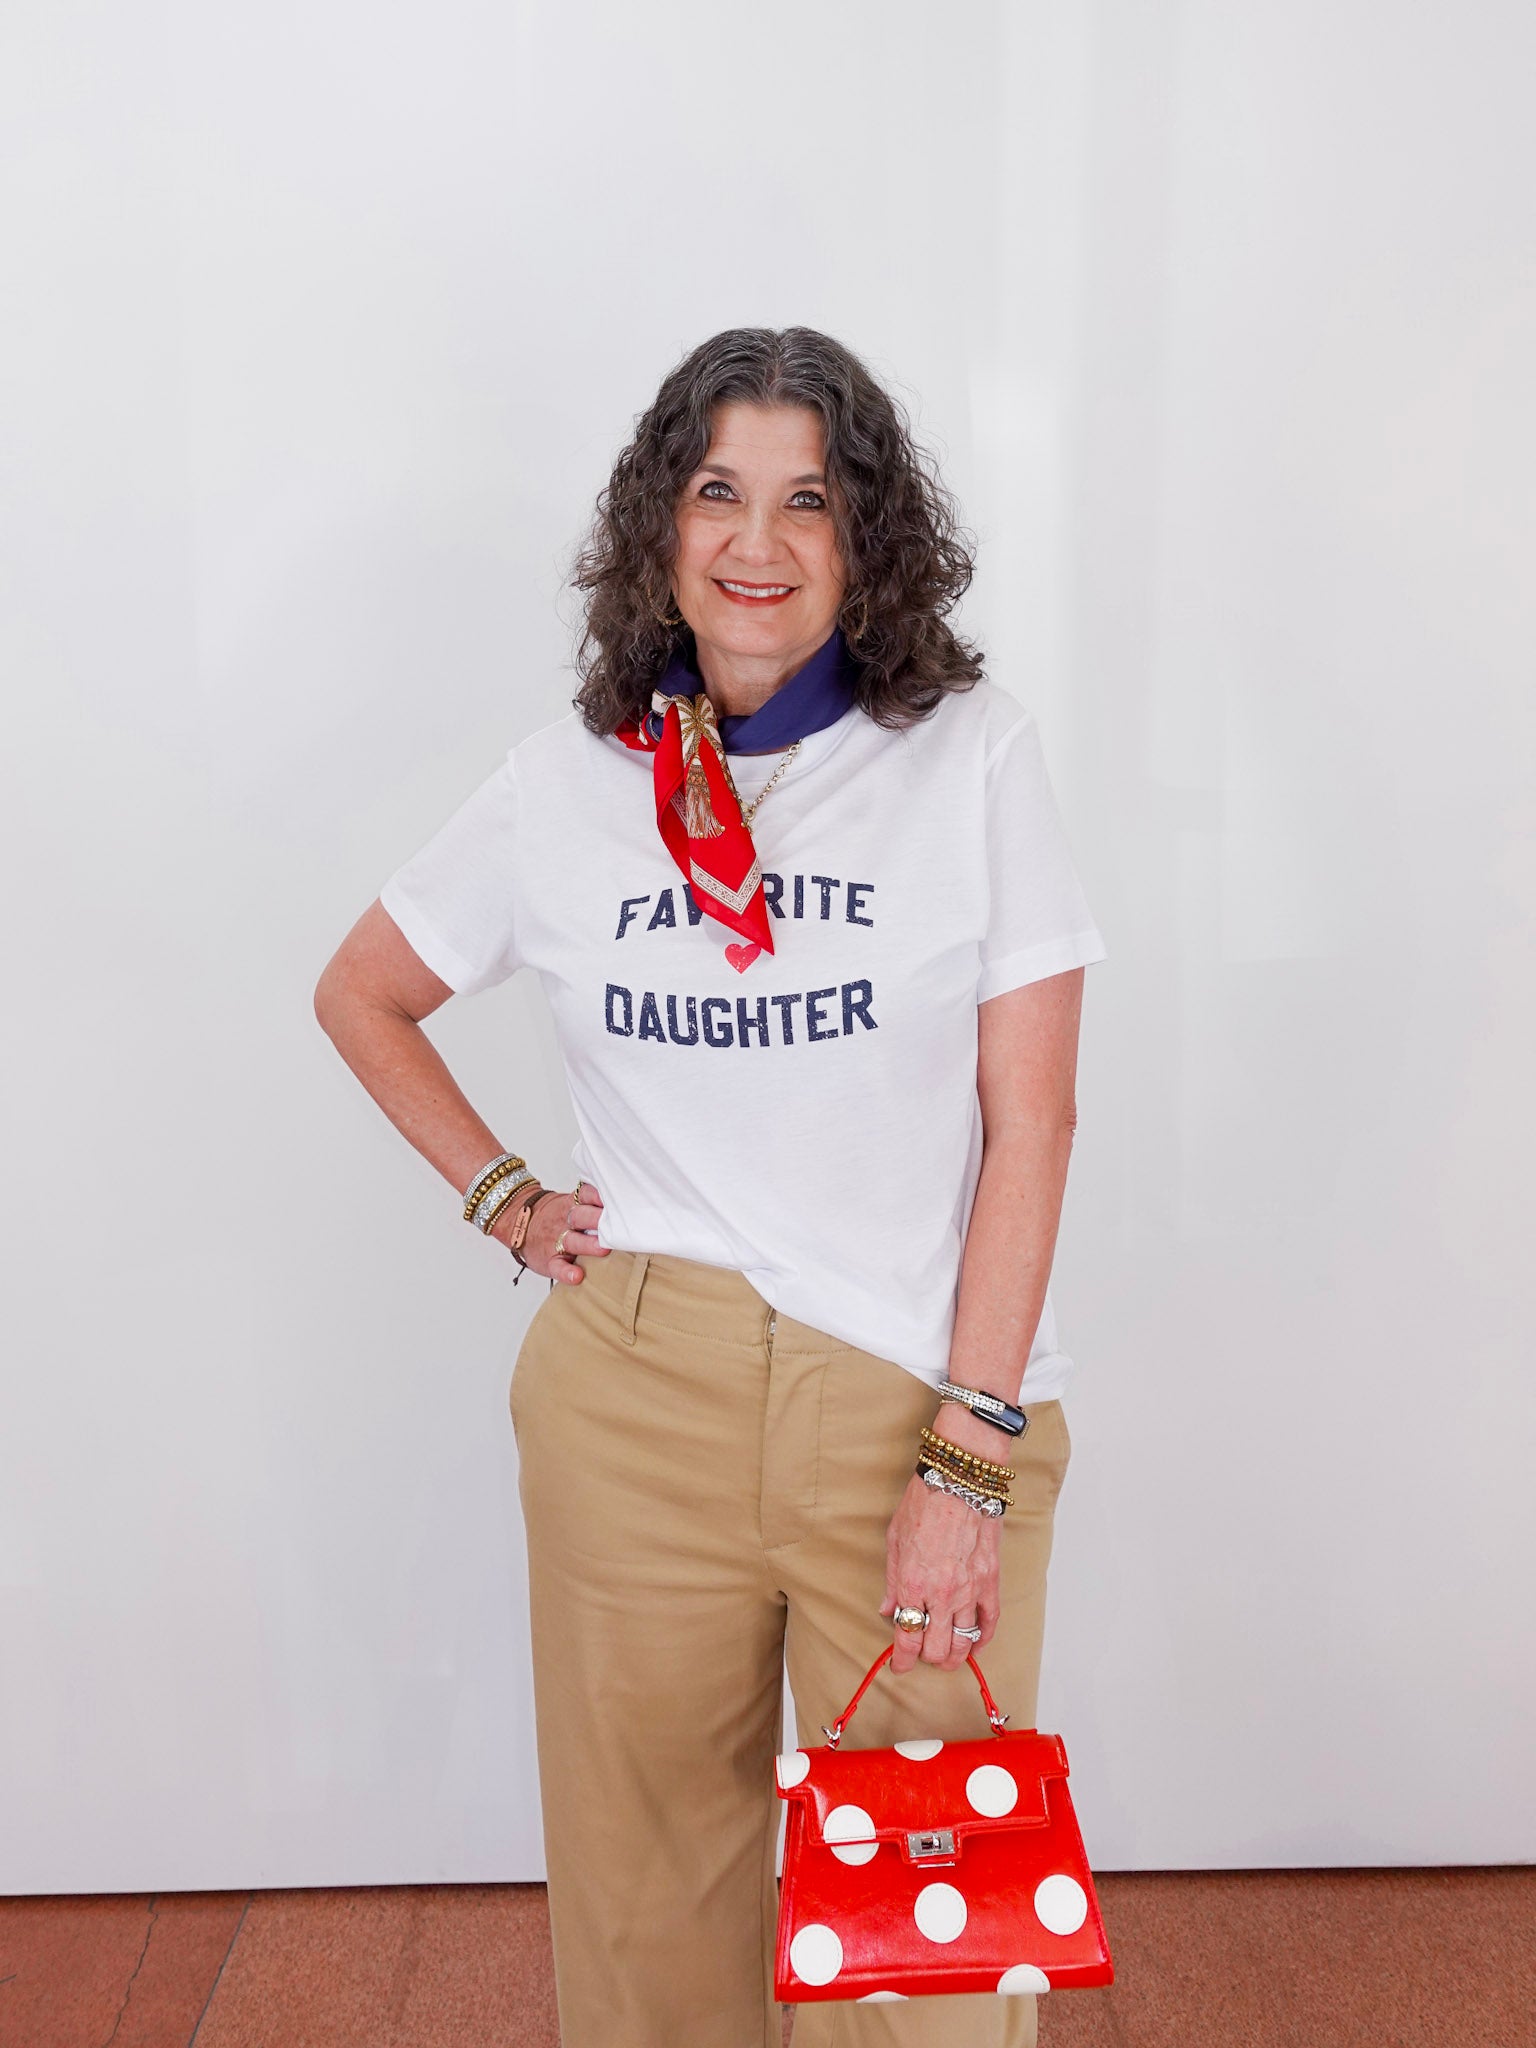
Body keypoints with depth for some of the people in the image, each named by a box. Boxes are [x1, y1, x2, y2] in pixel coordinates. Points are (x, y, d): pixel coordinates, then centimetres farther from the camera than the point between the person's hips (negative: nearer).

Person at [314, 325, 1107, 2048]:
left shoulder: (972, 755, -4)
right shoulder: (573, 776, 2)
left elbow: (1030, 1120, -6)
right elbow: (359, 995, 17)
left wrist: (970, 1453, -9)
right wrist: (500, 1197, 6)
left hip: (922, 1395, -1)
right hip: (636, 1389, 2)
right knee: (649, 1859, 17)